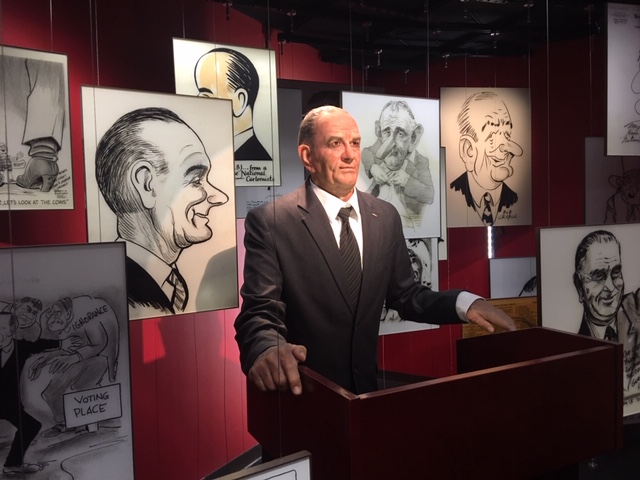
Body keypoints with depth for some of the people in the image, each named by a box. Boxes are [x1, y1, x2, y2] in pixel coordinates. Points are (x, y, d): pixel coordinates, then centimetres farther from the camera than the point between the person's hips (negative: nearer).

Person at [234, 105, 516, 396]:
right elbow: (259, 310, -19)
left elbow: (404, 294, 7)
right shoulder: (269, 222, -14)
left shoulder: (386, 217, 1)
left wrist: (463, 303, -9)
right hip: (301, 391, -4)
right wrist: (268, 348, -41)